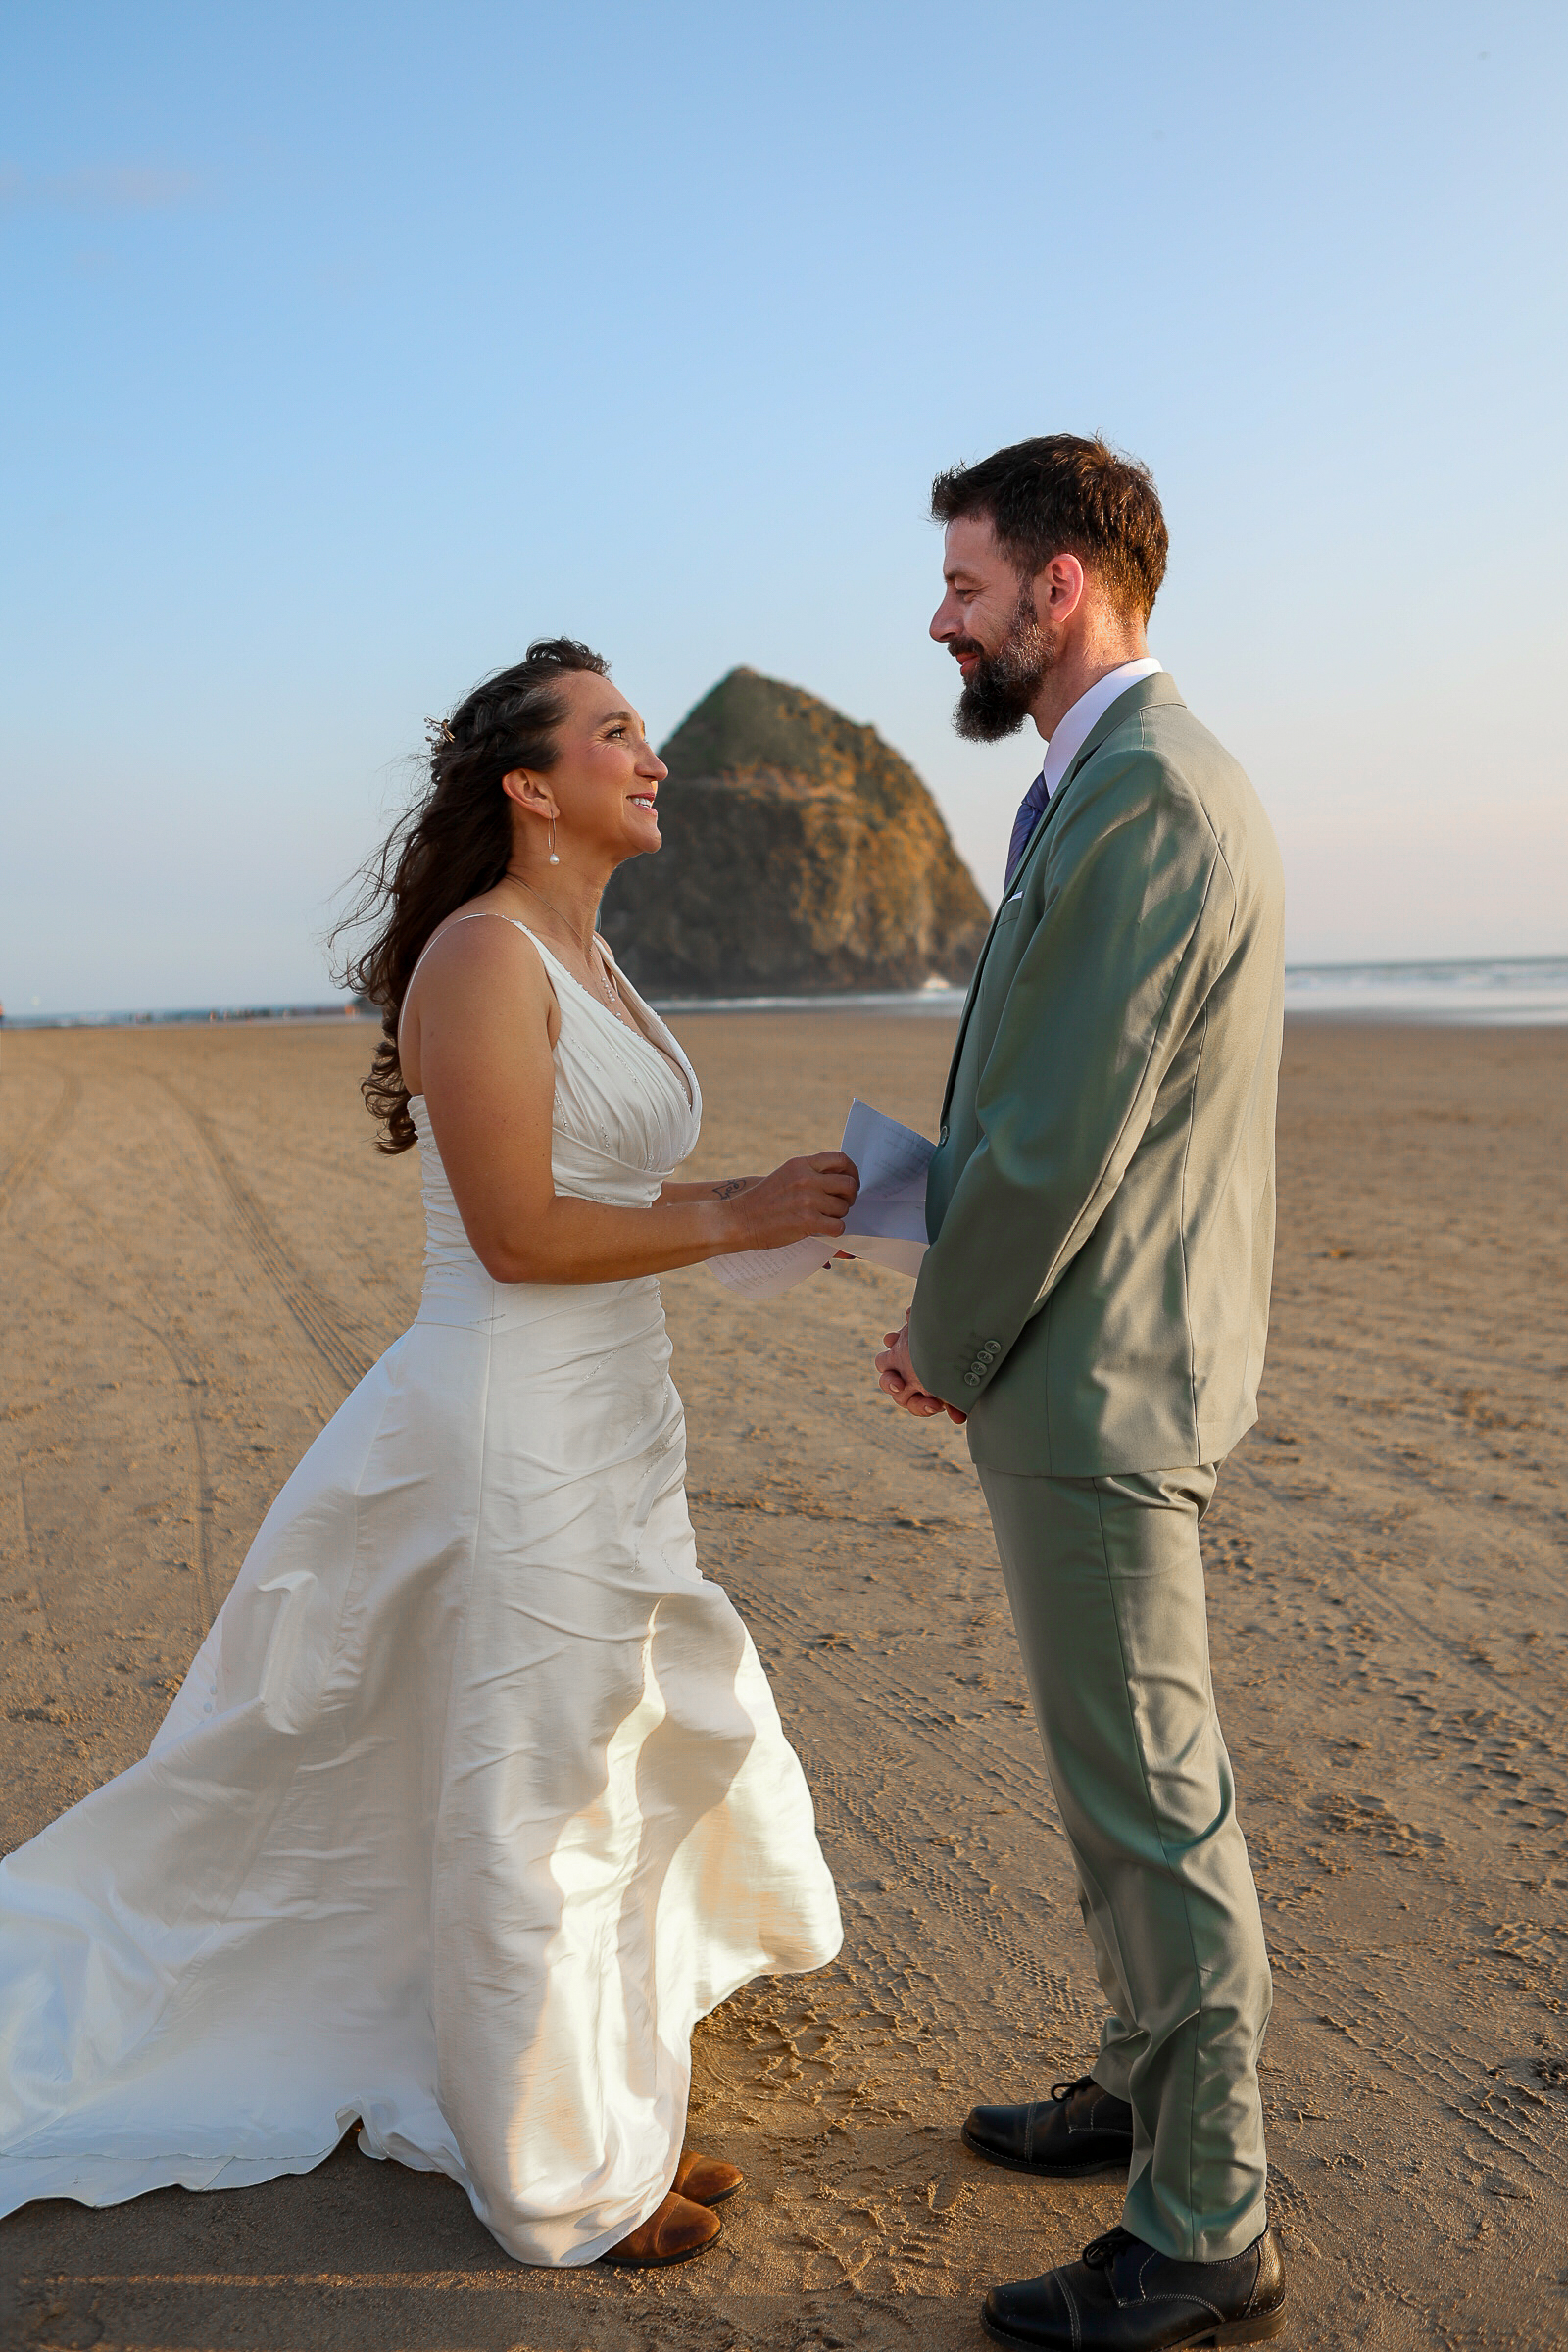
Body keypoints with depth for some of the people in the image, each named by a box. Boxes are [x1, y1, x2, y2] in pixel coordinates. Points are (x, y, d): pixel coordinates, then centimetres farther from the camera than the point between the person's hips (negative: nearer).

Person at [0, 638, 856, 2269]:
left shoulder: (587, 961, 12)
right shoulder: (481, 953, -17)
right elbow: (520, 1232, -22)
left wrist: (776, 1199, 7)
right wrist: (737, 1218, -17)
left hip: (608, 1424, 10)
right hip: (514, 1424, -10)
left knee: (617, 1771, 20)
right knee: (533, 1809, 6)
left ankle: (602, 2117, 40)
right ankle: (558, 2182, 28)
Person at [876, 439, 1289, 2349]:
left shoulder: (1145, 795, -20)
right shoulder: (1123, 779, 14)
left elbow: (1065, 1136, -22)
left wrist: (944, 1347, -9)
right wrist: (954, 1288, 9)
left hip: (1089, 1378, -10)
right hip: (1087, 1364, 10)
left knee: (1149, 1798, 2)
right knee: (1118, 1774, 21)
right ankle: (1147, 2087, 40)